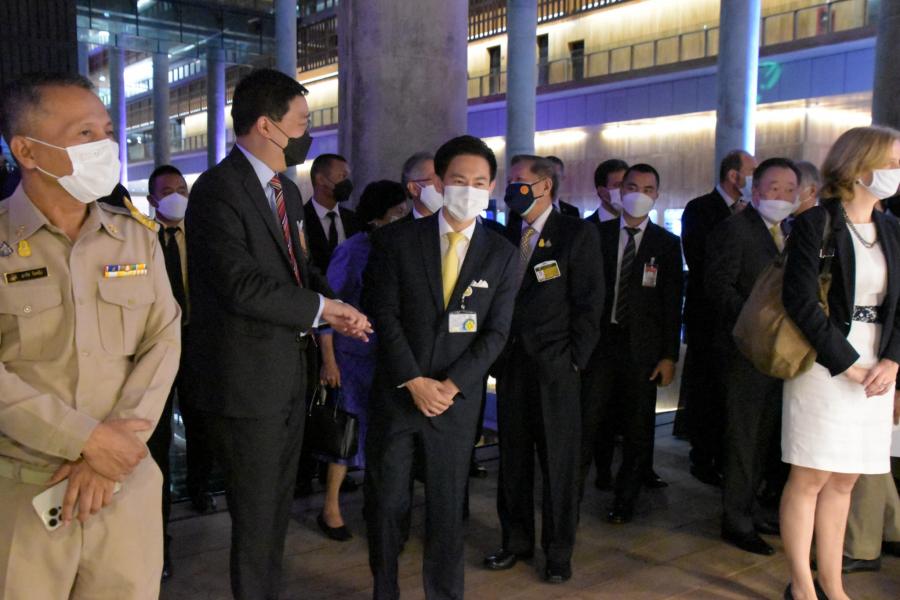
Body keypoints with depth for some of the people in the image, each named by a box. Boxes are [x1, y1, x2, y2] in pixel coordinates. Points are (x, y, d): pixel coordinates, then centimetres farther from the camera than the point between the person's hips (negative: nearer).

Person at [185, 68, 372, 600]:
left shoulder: (286, 190, 13)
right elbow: (241, 285, -25)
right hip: (248, 381, -9)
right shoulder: (219, 189, -16)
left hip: (290, 373, 9)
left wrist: (335, 308, -3)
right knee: (256, 516, 5)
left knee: (277, 509, 20)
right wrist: (321, 310, -16)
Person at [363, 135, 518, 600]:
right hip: (395, 392, 0)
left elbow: (496, 331, -2)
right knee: (385, 501, 9)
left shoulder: (502, 254, 2)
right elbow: (384, 315, -5)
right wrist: (415, 382, -12)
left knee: (447, 506, 8)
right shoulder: (399, 241, -1)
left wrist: (451, 385, -12)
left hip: (457, 397, 0)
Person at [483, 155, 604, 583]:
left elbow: (589, 302, -5)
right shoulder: (505, 238, 12)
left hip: (554, 367, -4)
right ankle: (516, 540, 26)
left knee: (558, 462, 4)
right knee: (512, 459, 11)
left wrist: (574, 359, -9)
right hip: (510, 363, 5)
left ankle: (559, 551, 18)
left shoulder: (577, 234, -2)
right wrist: (497, 355, 4)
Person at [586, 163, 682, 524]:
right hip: (600, 341, 0)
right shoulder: (598, 235, 5)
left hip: (643, 347, 0)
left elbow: (673, 304, 2)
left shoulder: (667, 244, 4)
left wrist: (669, 356, -3)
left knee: (638, 429, 7)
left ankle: (625, 501, 22)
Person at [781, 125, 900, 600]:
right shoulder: (815, 223, -8)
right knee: (810, 477, 1)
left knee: (843, 481, 12)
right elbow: (801, 301, -16)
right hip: (824, 368, -6)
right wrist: (847, 364, -14)